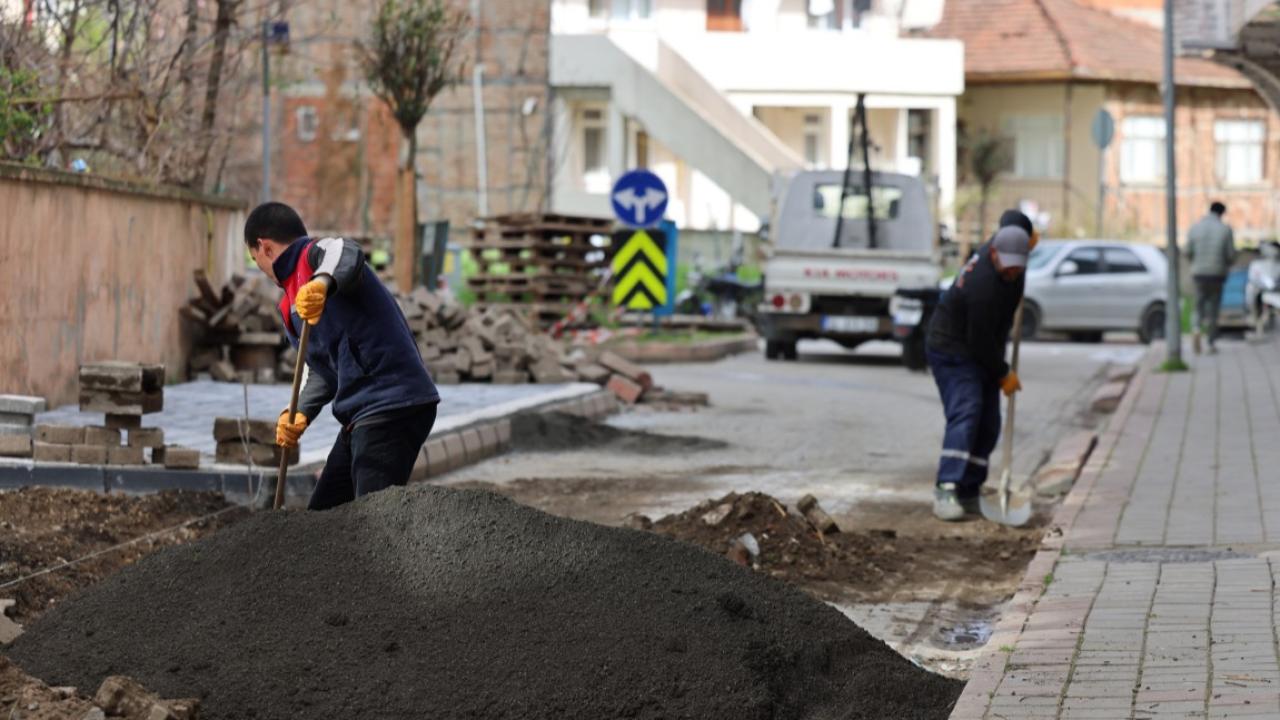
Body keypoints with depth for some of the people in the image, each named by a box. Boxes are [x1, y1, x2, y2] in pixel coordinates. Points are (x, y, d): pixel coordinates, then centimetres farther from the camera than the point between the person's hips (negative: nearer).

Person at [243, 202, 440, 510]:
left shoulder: (318, 254, -4)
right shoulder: (291, 304, 24)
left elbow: (347, 256, -29)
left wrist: (323, 282, -51)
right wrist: (300, 413, 1)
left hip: (392, 405, -11)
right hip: (360, 418, 11)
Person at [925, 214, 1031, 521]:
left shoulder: (1007, 240, -7)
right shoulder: (983, 286, -33)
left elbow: (1013, 217, 18)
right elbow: (980, 341, -25)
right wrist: (1003, 374, -14)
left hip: (981, 352, 10)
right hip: (952, 350, -10)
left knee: (988, 423, 4)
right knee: (965, 414, -24)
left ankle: (968, 493, 6)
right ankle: (946, 490, -33)